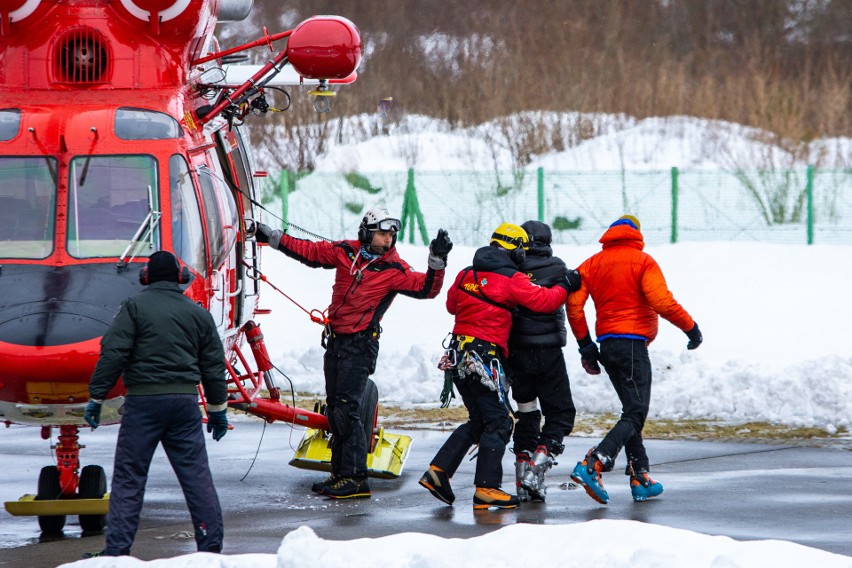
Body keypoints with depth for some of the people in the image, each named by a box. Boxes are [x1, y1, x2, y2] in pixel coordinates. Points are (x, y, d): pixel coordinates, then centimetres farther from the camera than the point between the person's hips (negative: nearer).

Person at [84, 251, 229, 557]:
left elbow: (113, 353, -8)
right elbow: (214, 365, 14)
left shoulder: (135, 306, -2)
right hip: (185, 402, 3)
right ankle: (211, 545, 6)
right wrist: (218, 408, 22)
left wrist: (96, 397, -4)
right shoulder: (198, 313, 11)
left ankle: (117, 549, -4)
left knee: (128, 477, 0)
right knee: (196, 474, 7)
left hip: (143, 402, -3)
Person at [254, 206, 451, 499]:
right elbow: (309, 251, 14)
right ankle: (340, 474, 20)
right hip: (335, 340, 6)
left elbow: (425, 288, -19)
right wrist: (273, 238, 14)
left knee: (346, 409, -14)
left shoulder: (395, 269, -8)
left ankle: (355, 478, -13)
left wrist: (437, 262, -33)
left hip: (360, 345, -6)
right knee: (334, 410, 11)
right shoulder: (345, 252, 4)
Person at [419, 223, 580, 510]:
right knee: (498, 422, -1)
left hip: (458, 356, 8)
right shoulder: (511, 279, -10)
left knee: (478, 420, 18)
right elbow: (543, 301, -11)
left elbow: (452, 304, 22)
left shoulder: (466, 275, 9)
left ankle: (438, 472, 11)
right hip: (486, 357, -8)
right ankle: (486, 488, -5)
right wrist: (565, 286, 6)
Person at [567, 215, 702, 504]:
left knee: (633, 412, 15)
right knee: (635, 415, -8)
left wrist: (585, 345, 13)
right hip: (633, 343, -7)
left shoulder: (593, 264, 11)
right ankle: (591, 465, -26)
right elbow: (662, 302, -16)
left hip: (607, 344, 7)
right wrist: (691, 327, -4)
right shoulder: (643, 261, -5)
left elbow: (574, 304, 5)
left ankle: (641, 480, 13)